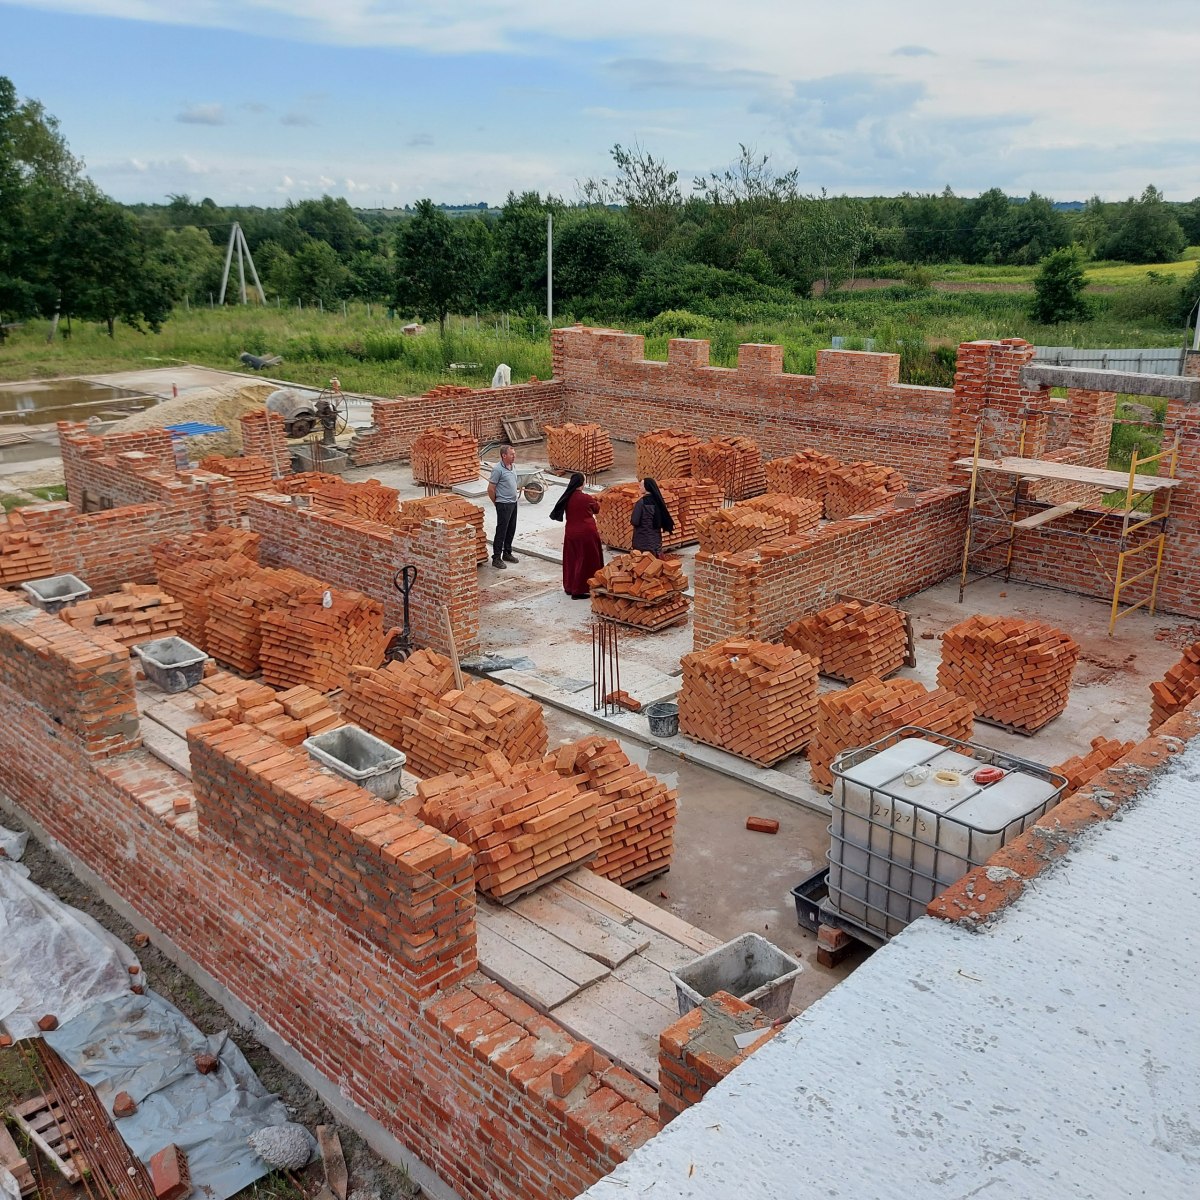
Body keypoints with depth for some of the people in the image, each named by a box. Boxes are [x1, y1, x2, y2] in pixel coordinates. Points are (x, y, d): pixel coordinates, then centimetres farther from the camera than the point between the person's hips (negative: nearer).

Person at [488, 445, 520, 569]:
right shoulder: (498, 469, -18)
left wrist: (514, 499, 17)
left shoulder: (511, 467, 7)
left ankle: (507, 553, 29)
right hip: (504, 505, -8)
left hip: (513, 503, 8)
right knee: (501, 531, -4)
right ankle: (496, 558, 3)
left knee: (511, 530, 15)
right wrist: (497, 503, -5)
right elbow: (490, 489, -15)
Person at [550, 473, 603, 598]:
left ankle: (569, 587, 28)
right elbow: (597, 509, 3)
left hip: (570, 532, 6)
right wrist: (595, 501, 26)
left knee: (571, 560, 18)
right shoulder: (586, 498, -16)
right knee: (585, 561, 4)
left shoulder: (567, 498, -3)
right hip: (586, 533, -5)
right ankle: (578, 591, 5)